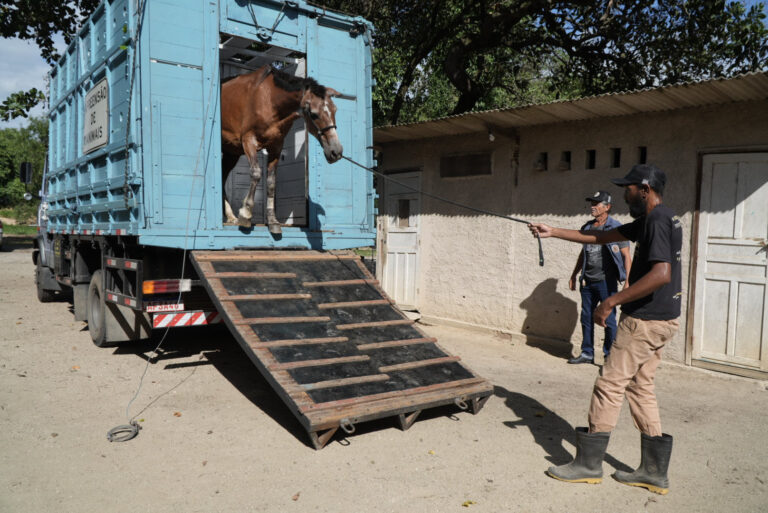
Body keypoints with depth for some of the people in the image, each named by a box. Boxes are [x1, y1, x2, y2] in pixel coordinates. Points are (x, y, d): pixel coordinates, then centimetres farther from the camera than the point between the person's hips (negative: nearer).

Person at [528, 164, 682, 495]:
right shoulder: (651, 220, 15)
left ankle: (589, 464, 9)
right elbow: (599, 237, 20)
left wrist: (611, 302, -24)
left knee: (609, 385, -2)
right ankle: (654, 471, 21)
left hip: (645, 320, -10)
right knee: (640, 387, 14)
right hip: (661, 319, 10)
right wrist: (554, 232, 18)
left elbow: (661, 274, -29)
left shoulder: (658, 220, -16)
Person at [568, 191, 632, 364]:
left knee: (609, 320, -2)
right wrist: (574, 275, 21)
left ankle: (611, 355, 10)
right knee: (586, 318, 11)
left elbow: (626, 256, -7)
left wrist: (627, 280, -15)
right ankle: (587, 353, 22)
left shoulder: (616, 228, -6)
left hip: (606, 281, -6)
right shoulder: (587, 227, 12)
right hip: (587, 281, 6)